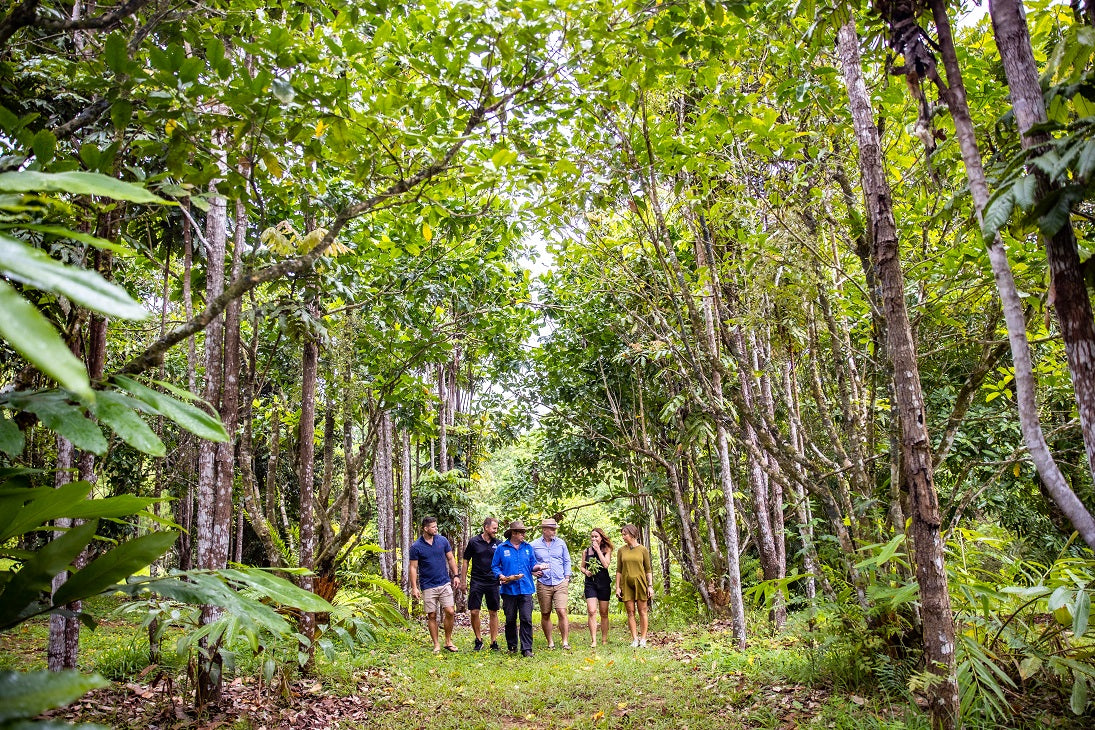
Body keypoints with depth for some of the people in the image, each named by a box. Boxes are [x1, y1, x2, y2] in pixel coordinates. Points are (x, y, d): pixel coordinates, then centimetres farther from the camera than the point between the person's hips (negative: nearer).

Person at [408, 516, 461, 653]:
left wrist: (455, 576, 3)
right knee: (432, 616, 4)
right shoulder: (416, 547, -7)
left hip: (445, 584, 2)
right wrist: (414, 587, -9)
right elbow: (413, 568, -4)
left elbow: (450, 559, 10)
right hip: (428, 587, -2)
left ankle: (448, 641, 13)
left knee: (450, 612, -4)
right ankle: (436, 645, 16)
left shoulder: (442, 540, 1)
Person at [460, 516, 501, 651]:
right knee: (474, 612, -4)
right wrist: (463, 581, 1)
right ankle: (478, 640, 15)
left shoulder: (498, 544, 5)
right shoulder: (474, 542, -1)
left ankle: (494, 642, 14)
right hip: (477, 582, -2)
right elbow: (465, 562, 4)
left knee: (493, 613, 5)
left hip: (493, 583, 2)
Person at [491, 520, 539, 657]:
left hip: (526, 589, 1)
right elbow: (495, 566, 6)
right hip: (509, 589, -1)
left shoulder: (528, 547, 11)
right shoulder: (502, 548, 3)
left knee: (526, 619, -6)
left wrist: (537, 568, -9)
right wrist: (500, 576, -11)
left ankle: (527, 649, -2)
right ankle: (512, 647, 23)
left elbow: (532, 565, 13)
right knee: (510, 620, 8)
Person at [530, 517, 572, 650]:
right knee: (545, 614, 6)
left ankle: (565, 641, -1)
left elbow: (567, 561, 15)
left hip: (560, 583, 0)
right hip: (543, 584, 0)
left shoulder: (561, 543, 8)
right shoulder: (534, 545, 2)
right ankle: (550, 642, 19)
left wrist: (567, 579, 7)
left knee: (562, 612, -10)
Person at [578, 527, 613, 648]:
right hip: (590, 583, 1)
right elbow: (582, 566, 15)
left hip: (604, 583, -1)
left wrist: (598, 550, -11)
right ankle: (593, 640, -12)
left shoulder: (606, 550, 3)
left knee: (604, 613, 7)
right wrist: (585, 571, -7)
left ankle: (604, 640, 18)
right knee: (591, 611, -13)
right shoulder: (586, 551, 9)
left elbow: (606, 565, -12)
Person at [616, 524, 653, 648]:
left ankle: (643, 639, 8)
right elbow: (618, 570, 6)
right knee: (630, 612, 2)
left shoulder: (643, 550, 2)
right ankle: (634, 639, 7)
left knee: (642, 611, 1)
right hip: (626, 584, 2)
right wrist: (617, 587, 0)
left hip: (640, 583, -2)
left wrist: (650, 586, -3)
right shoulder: (621, 551, 6)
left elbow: (648, 569, 4)